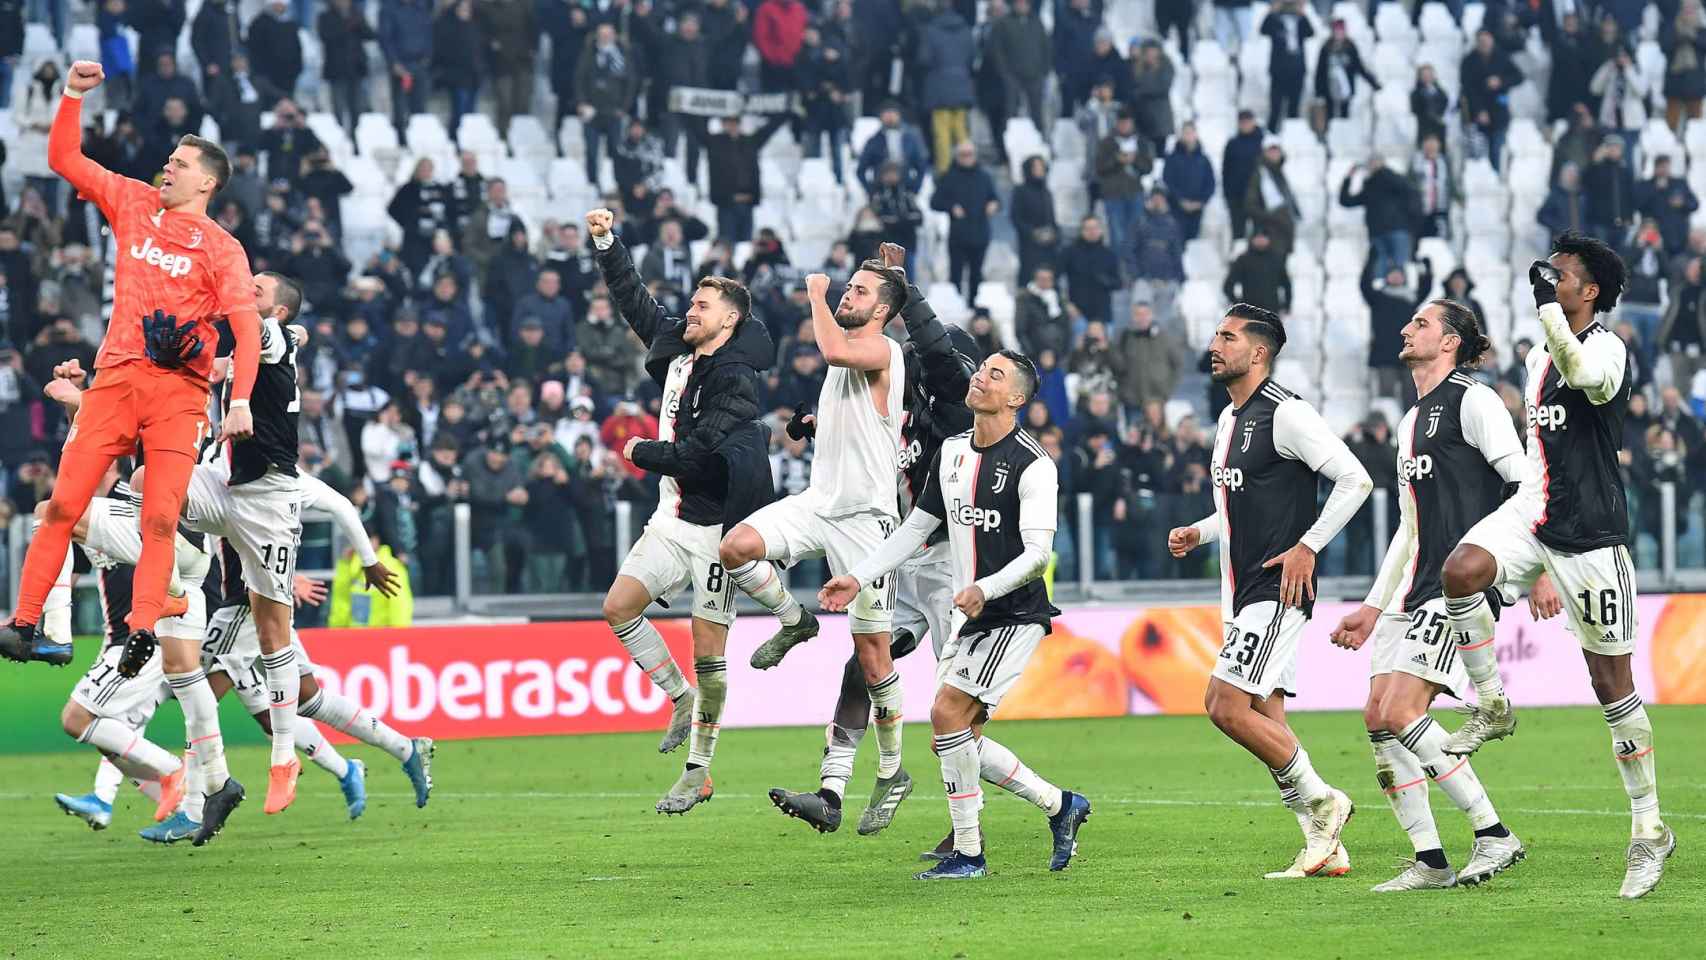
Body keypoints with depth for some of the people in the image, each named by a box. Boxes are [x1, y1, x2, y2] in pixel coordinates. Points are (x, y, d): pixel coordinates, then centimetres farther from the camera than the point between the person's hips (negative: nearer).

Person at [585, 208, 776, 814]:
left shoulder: (737, 381, -17)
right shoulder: (679, 353, 7)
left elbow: (698, 453, -23)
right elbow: (635, 302, 19)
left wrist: (639, 453, -7)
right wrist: (606, 245, 11)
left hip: (717, 525, -8)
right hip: (672, 519, 8)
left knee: (708, 648, -3)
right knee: (619, 606, 0)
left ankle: (699, 772, 4)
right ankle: (682, 698, 17)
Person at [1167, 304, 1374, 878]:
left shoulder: (1285, 414, -12)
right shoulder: (1229, 421, 17)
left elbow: (1355, 480, -16)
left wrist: (1307, 545, -18)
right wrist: (1198, 533, 13)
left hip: (1276, 590, -10)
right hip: (1245, 594, 10)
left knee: (1228, 707, -16)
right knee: (1265, 717, 6)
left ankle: (1320, 801, -3)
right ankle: (1325, 848, 8)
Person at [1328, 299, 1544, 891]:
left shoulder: (1472, 401, -4)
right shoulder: (1412, 423, 24)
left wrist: (1538, 568, -19)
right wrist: (1372, 609, 26)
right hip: (1417, 592, 9)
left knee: (1400, 712, -19)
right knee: (1378, 720, 0)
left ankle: (1494, 835, -12)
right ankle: (1431, 863, 4)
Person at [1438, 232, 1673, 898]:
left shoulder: (1608, 347, -11)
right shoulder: (1539, 354, 14)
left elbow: (1584, 376, -38)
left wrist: (1548, 305, -28)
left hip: (1591, 532, -7)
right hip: (1534, 512, 7)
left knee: (1612, 680, -2)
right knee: (1462, 571, -24)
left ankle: (1649, 829, 8)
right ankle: (1492, 709, -4)